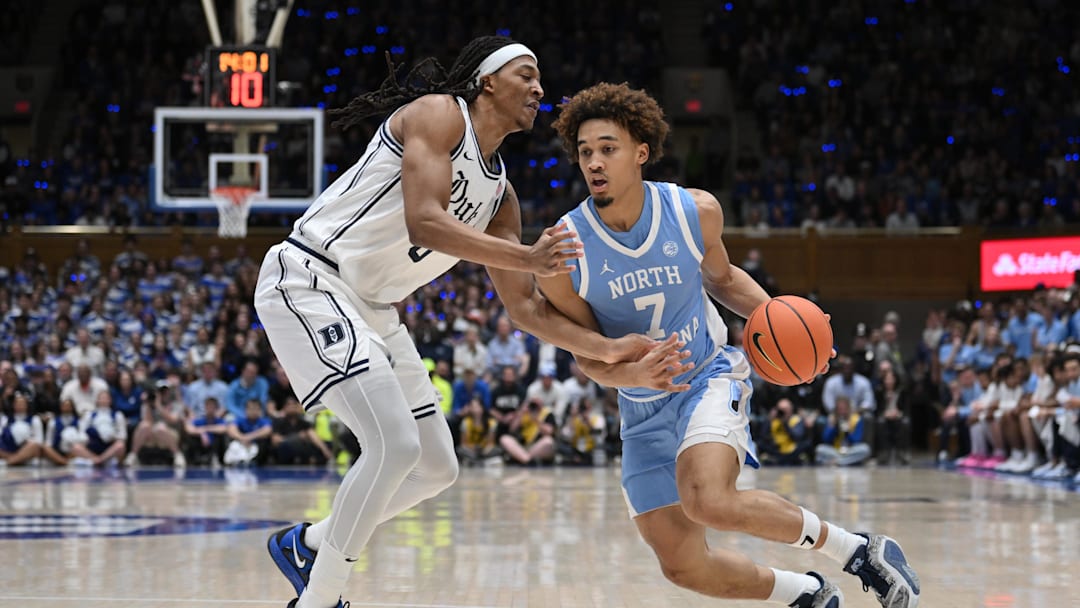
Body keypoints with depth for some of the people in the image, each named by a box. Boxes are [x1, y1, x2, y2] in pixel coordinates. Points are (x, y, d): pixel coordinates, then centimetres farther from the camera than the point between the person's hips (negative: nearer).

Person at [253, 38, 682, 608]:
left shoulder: (499, 192, 13)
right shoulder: (439, 114, -11)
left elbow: (526, 307, 10)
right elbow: (425, 222, -26)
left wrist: (611, 351, -2)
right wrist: (528, 257, -30)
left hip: (369, 306, 10)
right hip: (308, 281, -10)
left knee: (436, 467, 11)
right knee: (395, 446, -21)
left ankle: (305, 543, 27)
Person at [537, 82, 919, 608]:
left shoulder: (696, 211, -13)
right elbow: (588, 356, -7)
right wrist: (632, 372, -30)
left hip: (711, 376, -3)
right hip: (642, 408, 3)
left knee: (709, 501, -32)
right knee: (683, 566, 1)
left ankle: (857, 550, -14)